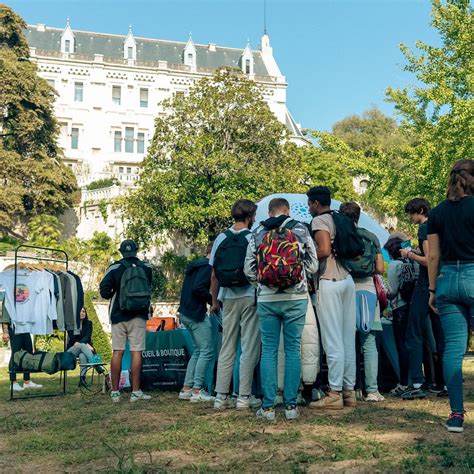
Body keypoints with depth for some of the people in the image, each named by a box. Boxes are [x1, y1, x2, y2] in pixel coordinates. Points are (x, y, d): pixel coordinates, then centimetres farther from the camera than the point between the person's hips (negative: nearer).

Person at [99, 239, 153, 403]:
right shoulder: (146, 268, 3)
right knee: (136, 352, 0)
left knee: (117, 352, 5)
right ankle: (136, 392, 0)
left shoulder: (114, 268, -3)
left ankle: (115, 392, 8)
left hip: (118, 315, 0)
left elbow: (104, 292, -8)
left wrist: (113, 296, 11)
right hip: (138, 316, 0)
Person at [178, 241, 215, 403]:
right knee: (207, 351, -5)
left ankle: (186, 388, 15)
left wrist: (212, 301, 14)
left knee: (198, 351, 16)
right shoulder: (207, 266, -12)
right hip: (197, 313, -10)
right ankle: (197, 390, -5)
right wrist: (214, 300, -12)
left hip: (186, 312, 10)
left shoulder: (195, 265, 18)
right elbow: (198, 288, -23)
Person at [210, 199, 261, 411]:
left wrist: (215, 301, 14)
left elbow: (214, 275, 6)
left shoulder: (221, 239, 5)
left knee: (226, 347, 10)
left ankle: (221, 397, 11)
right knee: (249, 348, 4)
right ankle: (244, 397, 6)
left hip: (228, 298, 4)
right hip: (250, 297, -4)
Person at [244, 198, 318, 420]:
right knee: (293, 350, 5)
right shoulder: (300, 230, 3)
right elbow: (313, 266, 4)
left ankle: (268, 406, 5)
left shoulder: (257, 233, 6)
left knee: (268, 350, 6)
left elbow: (249, 270, 6)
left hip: (266, 299, 1)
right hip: (296, 298, -1)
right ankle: (291, 405, 7)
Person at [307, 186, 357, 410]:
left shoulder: (319, 220, -5)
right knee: (348, 339, 9)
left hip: (329, 281, -8)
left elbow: (324, 250, -18)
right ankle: (349, 390, 15)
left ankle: (335, 394, -3)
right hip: (347, 279, 8)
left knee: (333, 341, -6)